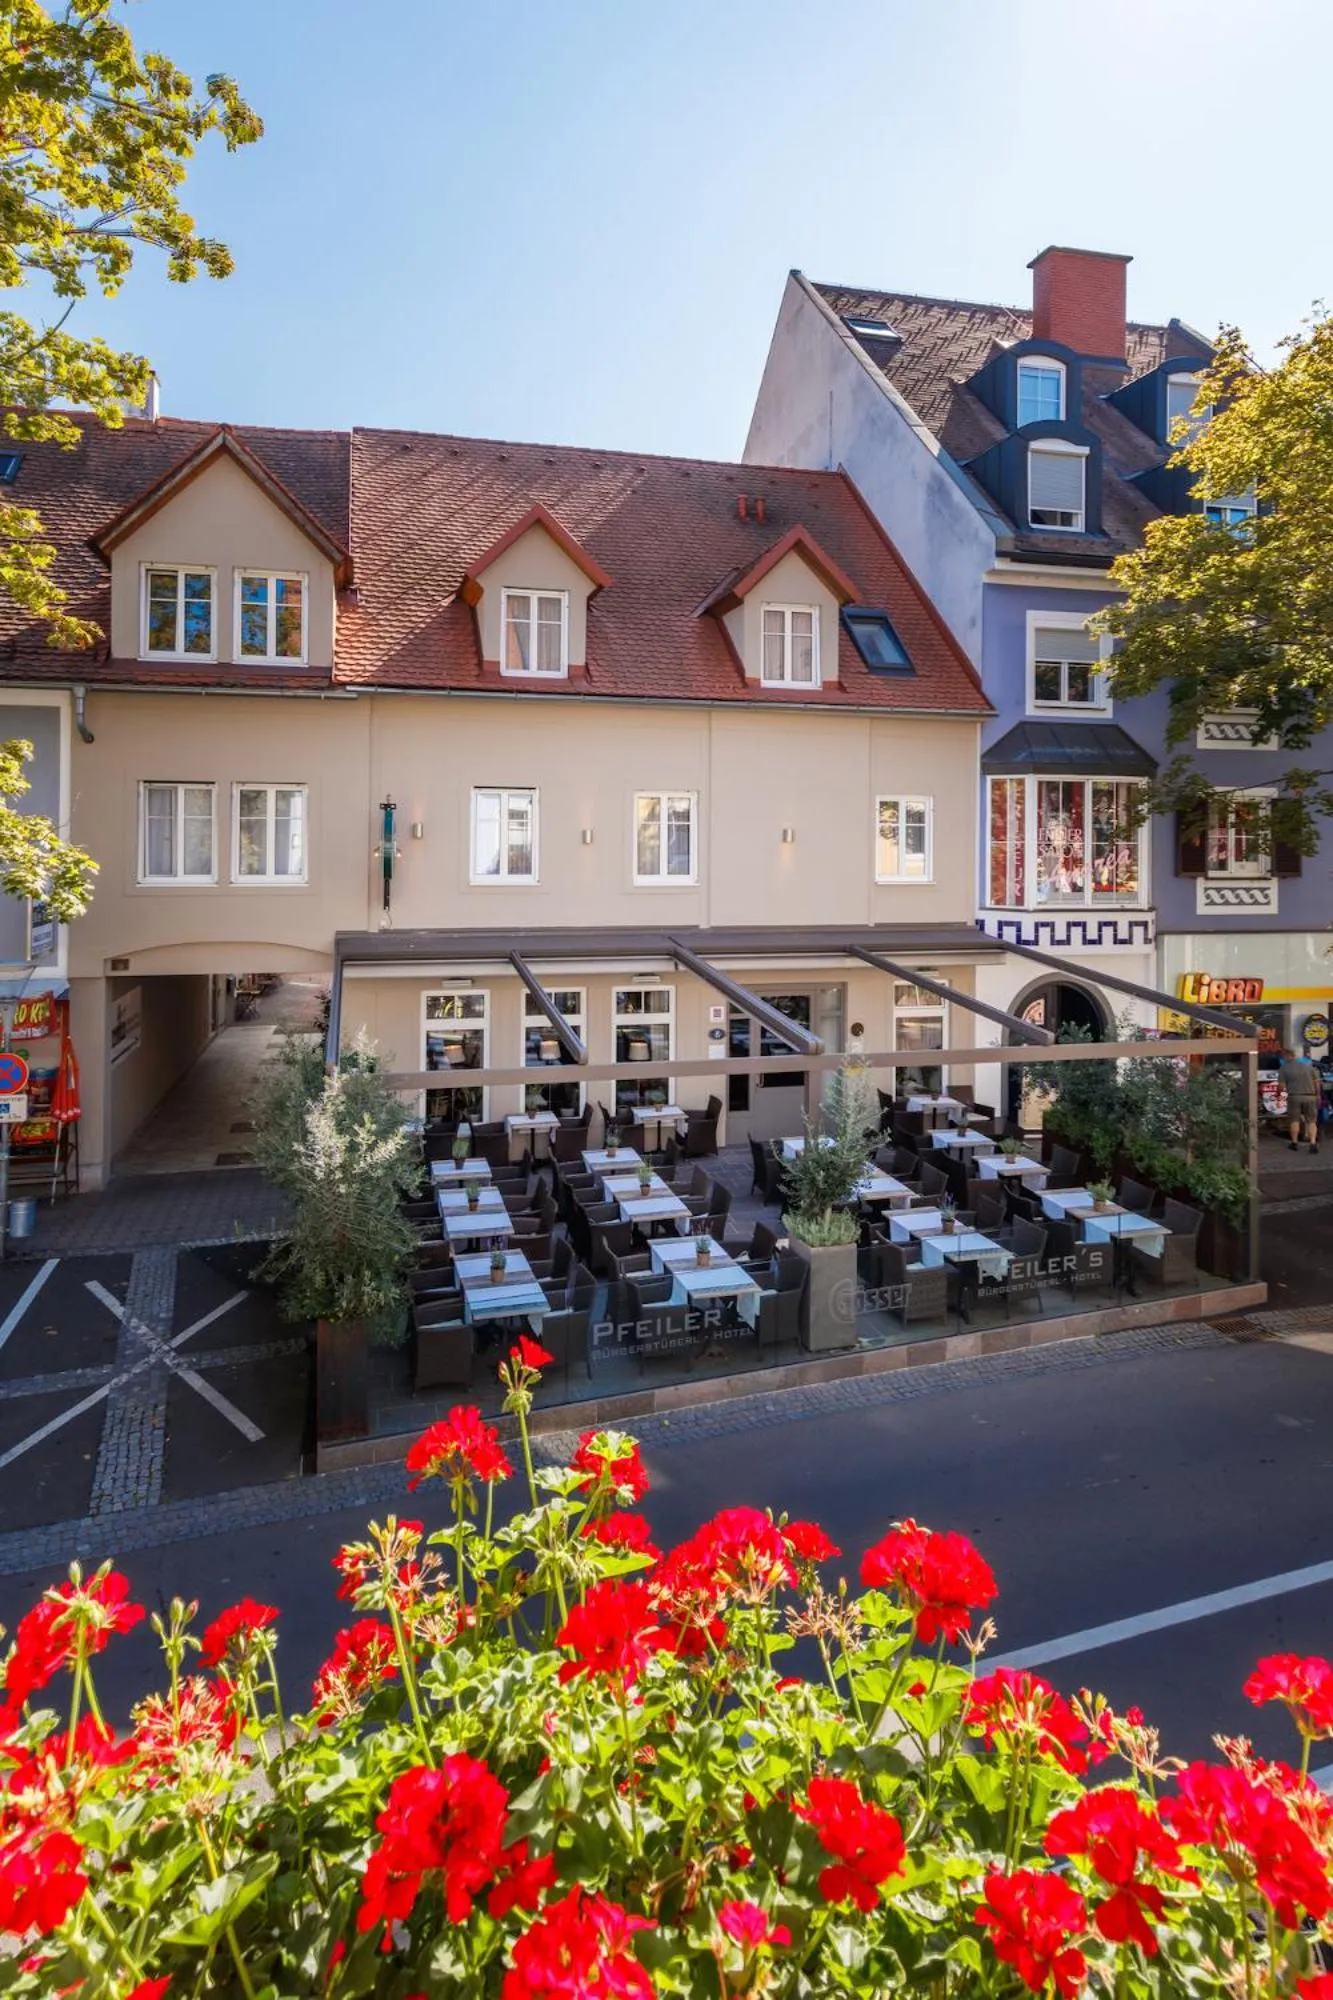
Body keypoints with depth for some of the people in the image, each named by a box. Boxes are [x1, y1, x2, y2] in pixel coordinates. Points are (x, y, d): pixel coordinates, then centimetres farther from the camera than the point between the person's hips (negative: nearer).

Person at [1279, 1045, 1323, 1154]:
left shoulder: (1284, 1069, 0)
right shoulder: (1308, 1066, 12)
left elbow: (1282, 1086, -5)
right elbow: (1316, 1082, 11)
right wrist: (1317, 1095, 21)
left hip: (1294, 1096, -3)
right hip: (1310, 1096, 3)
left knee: (1294, 1120, 11)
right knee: (1311, 1121, 9)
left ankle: (1295, 1143, 16)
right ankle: (1313, 1143, -4)